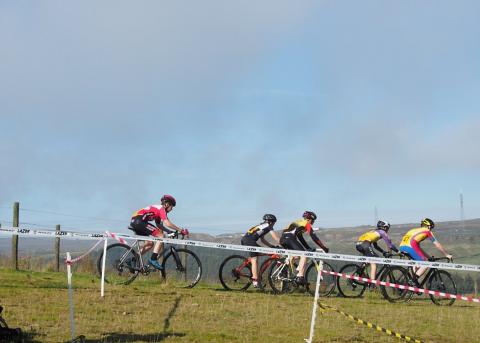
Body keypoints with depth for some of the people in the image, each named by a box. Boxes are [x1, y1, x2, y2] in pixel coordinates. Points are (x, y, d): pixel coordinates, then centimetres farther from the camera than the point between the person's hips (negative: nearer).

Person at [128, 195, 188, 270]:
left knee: (150, 243, 18)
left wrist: (170, 232, 18)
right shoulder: (161, 209, -4)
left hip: (134, 221, 11)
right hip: (139, 221, -11)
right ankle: (153, 260, -15)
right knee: (161, 236, -11)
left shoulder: (157, 208, 26)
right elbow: (167, 223, -16)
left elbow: (159, 225, 28)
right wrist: (180, 230, -11)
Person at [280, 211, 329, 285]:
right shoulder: (307, 224, 11)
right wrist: (324, 247, 7)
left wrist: (309, 249, 39)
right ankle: (300, 277, -17)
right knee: (304, 254, -7)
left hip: (282, 239, 9)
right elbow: (314, 237, 2)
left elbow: (300, 238, 39)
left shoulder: (298, 223, 35)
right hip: (289, 238, -9)